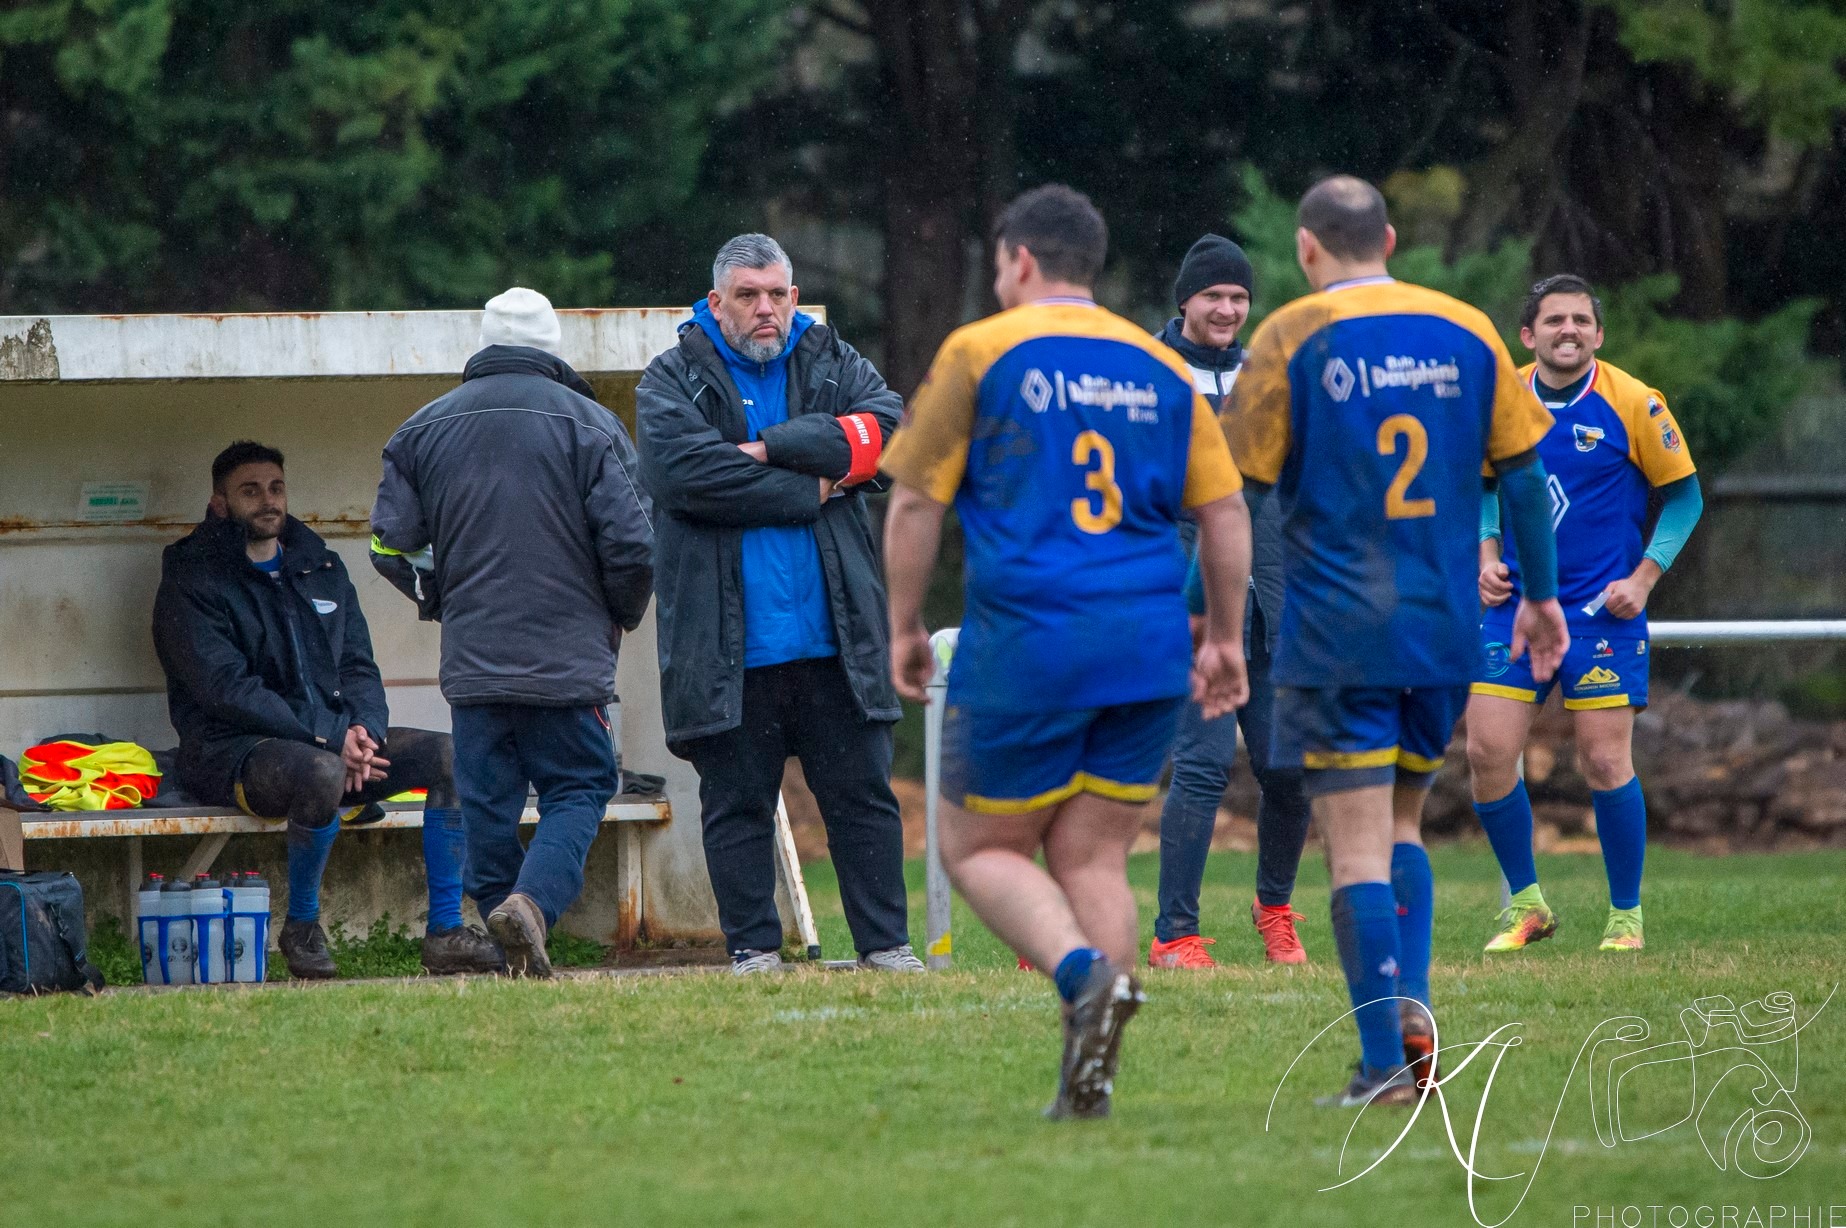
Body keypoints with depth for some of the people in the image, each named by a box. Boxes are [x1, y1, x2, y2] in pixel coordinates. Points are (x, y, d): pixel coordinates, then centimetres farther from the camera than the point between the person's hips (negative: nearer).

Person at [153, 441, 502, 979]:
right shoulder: (193, 582, -3)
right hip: (231, 751, -7)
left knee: (448, 755, -15)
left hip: (332, 739, 7)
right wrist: (327, 743, -20)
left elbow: (358, 666, 16)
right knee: (323, 775, -39)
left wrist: (364, 728, -8)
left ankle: (445, 931, -13)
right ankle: (301, 927, -17)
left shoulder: (321, 569, 18)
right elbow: (226, 688, -14)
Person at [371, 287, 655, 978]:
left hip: (472, 661, 3)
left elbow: (390, 546, 6)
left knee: (488, 800, 9)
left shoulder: (424, 430, 7)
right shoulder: (589, 425, -3)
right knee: (578, 789, 3)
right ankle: (534, 900, -22)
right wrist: (624, 616, 12)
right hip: (570, 658, -3)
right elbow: (630, 543, -7)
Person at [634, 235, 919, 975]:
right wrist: (810, 491, -11)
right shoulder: (672, 380, 3)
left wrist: (769, 449, -14)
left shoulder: (833, 365, 12)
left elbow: (884, 429, -7)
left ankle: (886, 942, 8)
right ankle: (753, 948, 10)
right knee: (736, 802, 3)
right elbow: (684, 470, -15)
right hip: (727, 646, -2)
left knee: (862, 794, 3)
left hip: (833, 637, 2)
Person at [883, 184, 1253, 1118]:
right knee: (1093, 858, 9)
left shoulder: (979, 352, 1)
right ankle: (1090, 1078, -2)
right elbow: (1224, 508, 11)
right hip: (1148, 651, 4)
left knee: (978, 849, 7)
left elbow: (915, 502, 0)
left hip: (1025, 645, -4)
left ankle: (1085, 971, -20)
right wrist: (1226, 638, 17)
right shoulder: (1160, 368, 13)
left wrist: (904, 627, 9)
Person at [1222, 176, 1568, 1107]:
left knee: (1357, 846, -3)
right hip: (1445, 629, 4)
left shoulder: (1292, 338, -4)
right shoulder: (1467, 333, 6)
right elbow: (1523, 473, 8)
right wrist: (1541, 594, 18)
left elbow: (1236, 492, -4)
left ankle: (1385, 1062, -8)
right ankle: (1411, 996, -1)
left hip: (1335, 635, -4)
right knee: (1402, 823, 19)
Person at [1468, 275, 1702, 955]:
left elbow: (1684, 495, 0)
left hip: (1602, 610, -3)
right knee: (1487, 752, -5)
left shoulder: (1633, 403, -8)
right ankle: (1525, 902, 14)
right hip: (1516, 602, 3)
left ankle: (1626, 915, 11)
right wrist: (1486, 555, 2)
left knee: (1605, 762, -6)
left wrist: (1644, 577, -10)